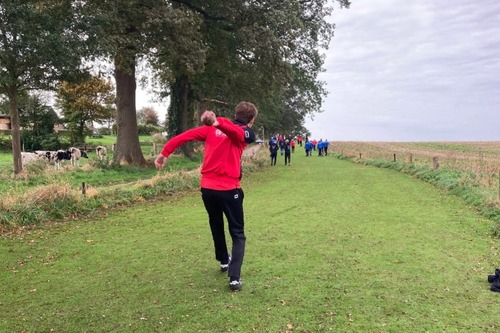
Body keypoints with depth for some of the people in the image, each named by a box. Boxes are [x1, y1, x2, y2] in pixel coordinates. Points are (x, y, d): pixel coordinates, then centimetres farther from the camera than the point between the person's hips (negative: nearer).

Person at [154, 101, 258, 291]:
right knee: (238, 234, 10)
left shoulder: (211, 129, 10)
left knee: (216, 225, 28)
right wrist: (218, 122, -46)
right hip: (229, 189, -4)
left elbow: (185, 135, 2)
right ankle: (234, 278, -2)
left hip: (207, 187, 5)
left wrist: (165, 153, 3)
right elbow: (234, 131, -28)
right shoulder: (246, 134, -3)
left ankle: (224, 261, 47)